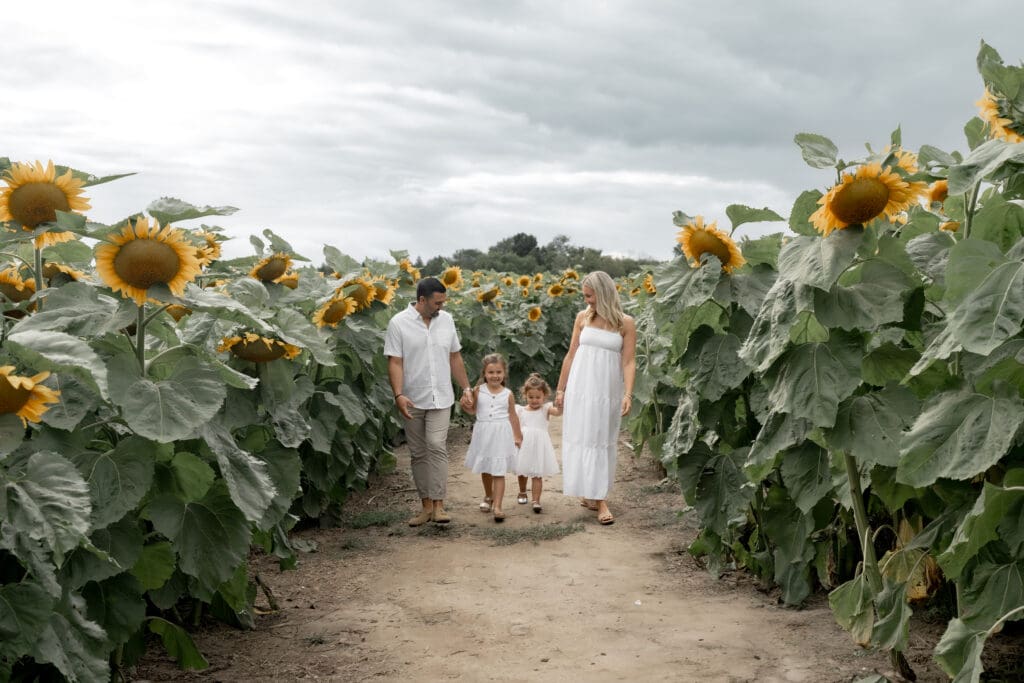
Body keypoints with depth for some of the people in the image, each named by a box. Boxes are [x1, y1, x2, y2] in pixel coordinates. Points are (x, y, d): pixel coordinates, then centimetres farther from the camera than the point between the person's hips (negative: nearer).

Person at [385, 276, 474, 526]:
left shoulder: (446, 320, 5)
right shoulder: (399, 323, -7)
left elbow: (455, 357, 13)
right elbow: (395, 362, -10)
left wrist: (466, 388, 11)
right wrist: (398, 395, -22)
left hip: (441, 399, 1)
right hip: (413, 401, -1)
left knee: (437, 447, -13)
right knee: (418, 453, 7)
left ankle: (438, 505, -12)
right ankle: (426, 505, 16)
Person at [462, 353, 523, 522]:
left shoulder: (508, 394, -1)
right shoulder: (478, 391, -1)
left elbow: (513, 416, 7)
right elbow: (472, 410, 8)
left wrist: (517, 436, 11)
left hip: (501, 435, -2)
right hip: (483, 434, 2)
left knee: (499, 472, -6)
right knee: (485, 470, 18)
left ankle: (497, 506, -7)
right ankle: (488, 497, 41)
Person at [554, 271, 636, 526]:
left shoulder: (625, 323, -3)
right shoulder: (583, 317, 4)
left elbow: (629, 362, -6)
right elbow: (571, 355, 8)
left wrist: (628, 394, -17)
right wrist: (560, 389, 8)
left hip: (608, 390, -2)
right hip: (580, 387, 2)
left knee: (603, 442, 4)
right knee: (581, 439, 1)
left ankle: (597, 496, 11)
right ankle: (591, 493, 8)